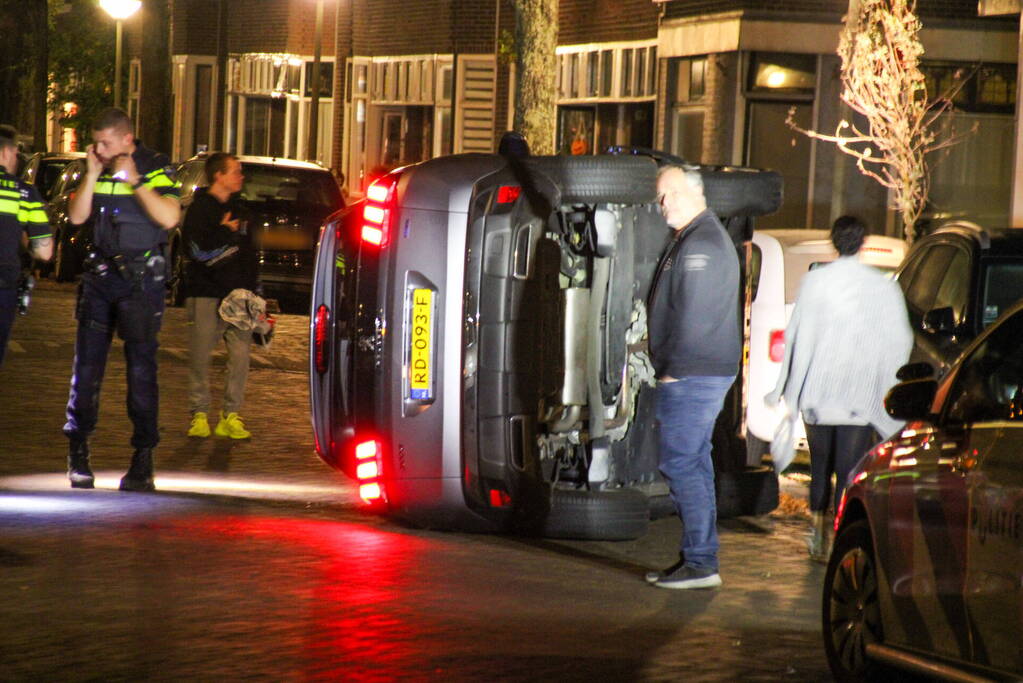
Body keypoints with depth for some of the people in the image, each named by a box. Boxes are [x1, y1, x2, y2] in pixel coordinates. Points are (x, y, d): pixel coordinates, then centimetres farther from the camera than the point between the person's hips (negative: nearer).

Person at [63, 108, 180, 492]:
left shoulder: (155, 169, -5)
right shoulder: (96, 171, 9)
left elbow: (169, 217, -18)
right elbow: (77, 216, 0)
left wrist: (134, 181, -20)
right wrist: (92, 175, -9)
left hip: (141, 277, -4)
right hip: (99, 274, 4)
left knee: (141, 365, -6)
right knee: (87, 363, 2)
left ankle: (143, 459, -4)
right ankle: (77, 452, 10)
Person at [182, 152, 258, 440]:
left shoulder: (238, 209, 18)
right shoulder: (199, 209, -4)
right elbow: (200, 251, -17)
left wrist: (254, 291, 17)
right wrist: (227, 232, -5)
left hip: (238, 294, 5)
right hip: (206, 294, -5)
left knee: (240, 354, -3)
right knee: (200, 357, -2)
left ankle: (231, 416, 3)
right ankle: (199, 414, 6)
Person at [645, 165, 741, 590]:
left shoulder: (701, 244, -14)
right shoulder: (694, 239, 20)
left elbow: (692, 316, -20)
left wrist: (673, 369, -16)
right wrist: (670, 369, 19)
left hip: (690, 375, -11)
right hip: (702, 374, 11)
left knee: (681, 463, -11)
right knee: (694, 464, 13)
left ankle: (701, 563, -12)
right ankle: (696, 559, 17)